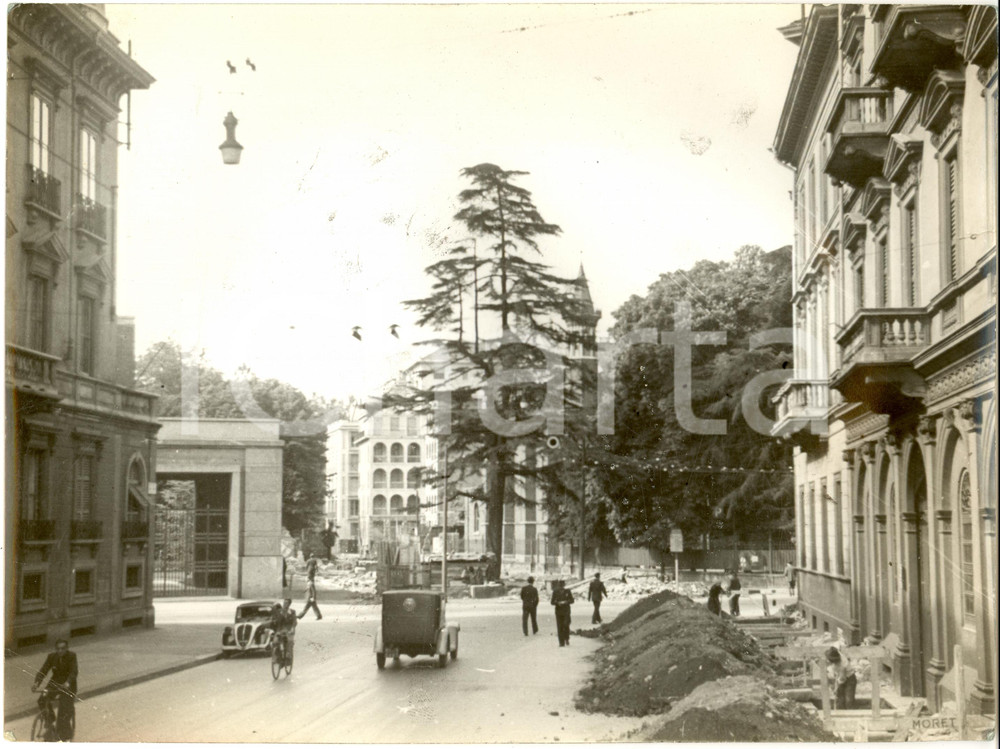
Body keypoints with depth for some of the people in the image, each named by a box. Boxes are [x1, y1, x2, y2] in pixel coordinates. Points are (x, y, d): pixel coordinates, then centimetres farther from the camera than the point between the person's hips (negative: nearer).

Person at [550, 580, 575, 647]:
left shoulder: (568, 591, 4)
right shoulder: (555, 592, 5)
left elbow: (572, 600, 6)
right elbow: (552, 602, 4)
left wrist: (566, 602, -13)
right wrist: (558, 603, -16)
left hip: (566, 611, -1)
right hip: (558, 611, 1)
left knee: (566, 625, -13)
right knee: (560, 627, -3)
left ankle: (566, 638, 12)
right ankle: (561, 642, 2)